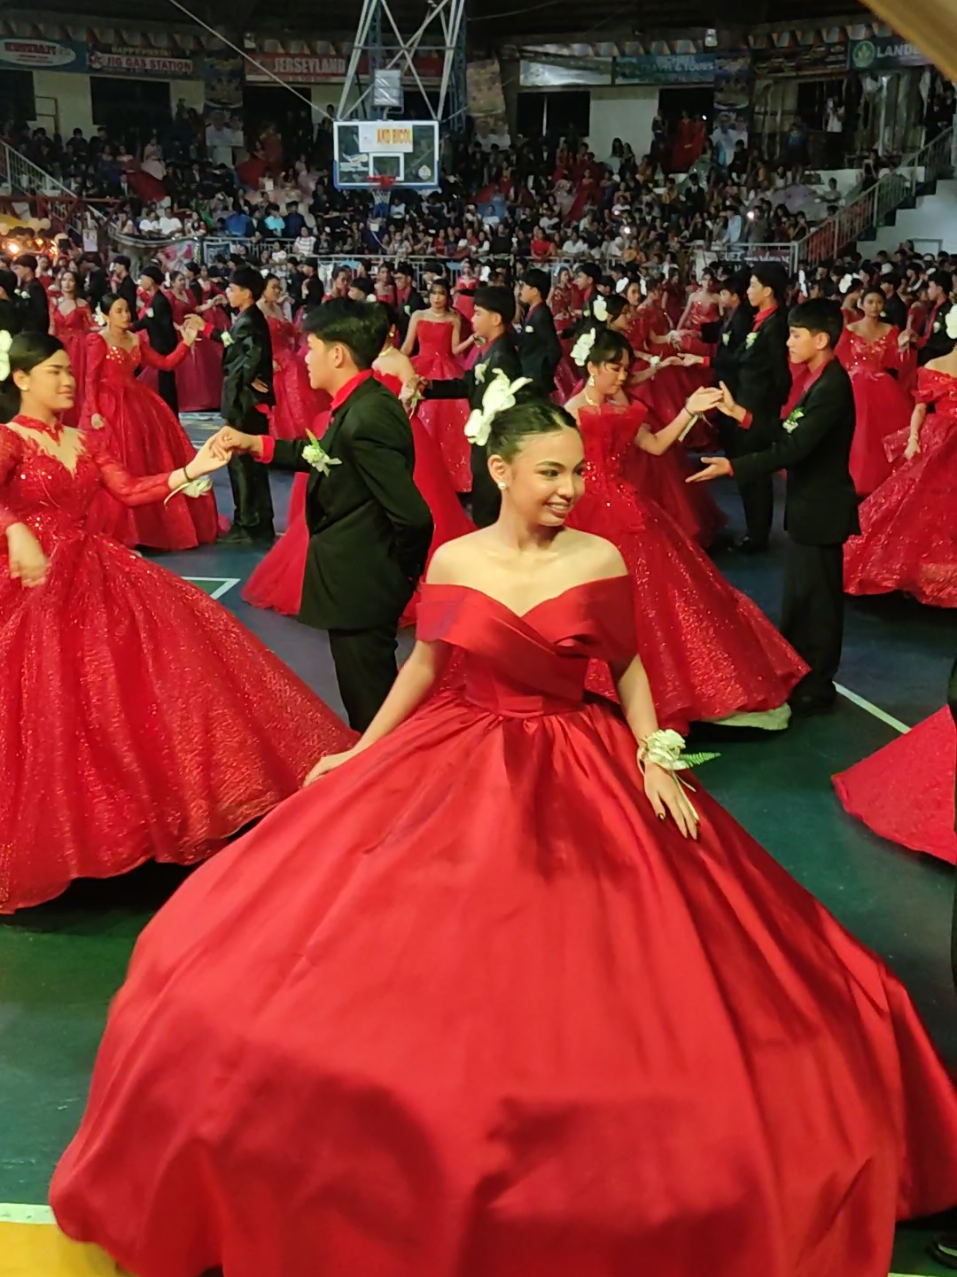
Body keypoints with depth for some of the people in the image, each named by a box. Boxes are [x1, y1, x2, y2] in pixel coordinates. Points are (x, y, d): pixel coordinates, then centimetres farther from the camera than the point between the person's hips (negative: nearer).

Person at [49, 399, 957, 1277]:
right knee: (434, 959, 2)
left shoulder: (600, 561, -6)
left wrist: (655, 758, -8)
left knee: (587, 987, 0)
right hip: (458, 765, 1)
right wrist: (359, 754, 10)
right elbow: (423, 665, 7)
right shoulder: (454, 561, -4)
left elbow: (628, 668, 4)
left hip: (578, 777, -1)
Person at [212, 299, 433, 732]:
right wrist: (254, 444, 14)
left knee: (368, 703, 5)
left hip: (359, 585, -10)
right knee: (370, 695, 24)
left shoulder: (366, 417, -26)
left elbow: (413, 516, -28)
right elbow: (324, 456, 20)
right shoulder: (364, 403, 4)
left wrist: (403, 574, -11)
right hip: (360, 579, 10)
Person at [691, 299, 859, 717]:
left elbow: (796, 447, -30)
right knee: (800, 594, 19)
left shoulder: (832, 385, -23)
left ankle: (816, 687, 15)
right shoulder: (820, 380, 8)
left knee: (815, 598, 2)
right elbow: (790, 433, 8)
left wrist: (733, 466, -31)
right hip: (809, 502, 10)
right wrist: (740, 413, 5)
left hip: (820, 506, -10)